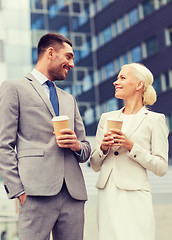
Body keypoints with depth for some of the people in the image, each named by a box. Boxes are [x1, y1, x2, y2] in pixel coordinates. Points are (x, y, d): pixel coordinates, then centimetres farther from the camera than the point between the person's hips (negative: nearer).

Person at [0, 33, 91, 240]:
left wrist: (77, 146, 0)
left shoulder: (69, 100, 27)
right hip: (37, 193, -5)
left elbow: (86, 149, 25)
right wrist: (18, 190, -11)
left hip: (74, 192, 6)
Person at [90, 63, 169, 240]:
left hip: (134, 197, -4)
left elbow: (161, 167, -3)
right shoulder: (107, 118, 15)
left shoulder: (154, 120, 2)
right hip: (106, 197, 4)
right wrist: (103, 148, -4)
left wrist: (132, 147, -13)